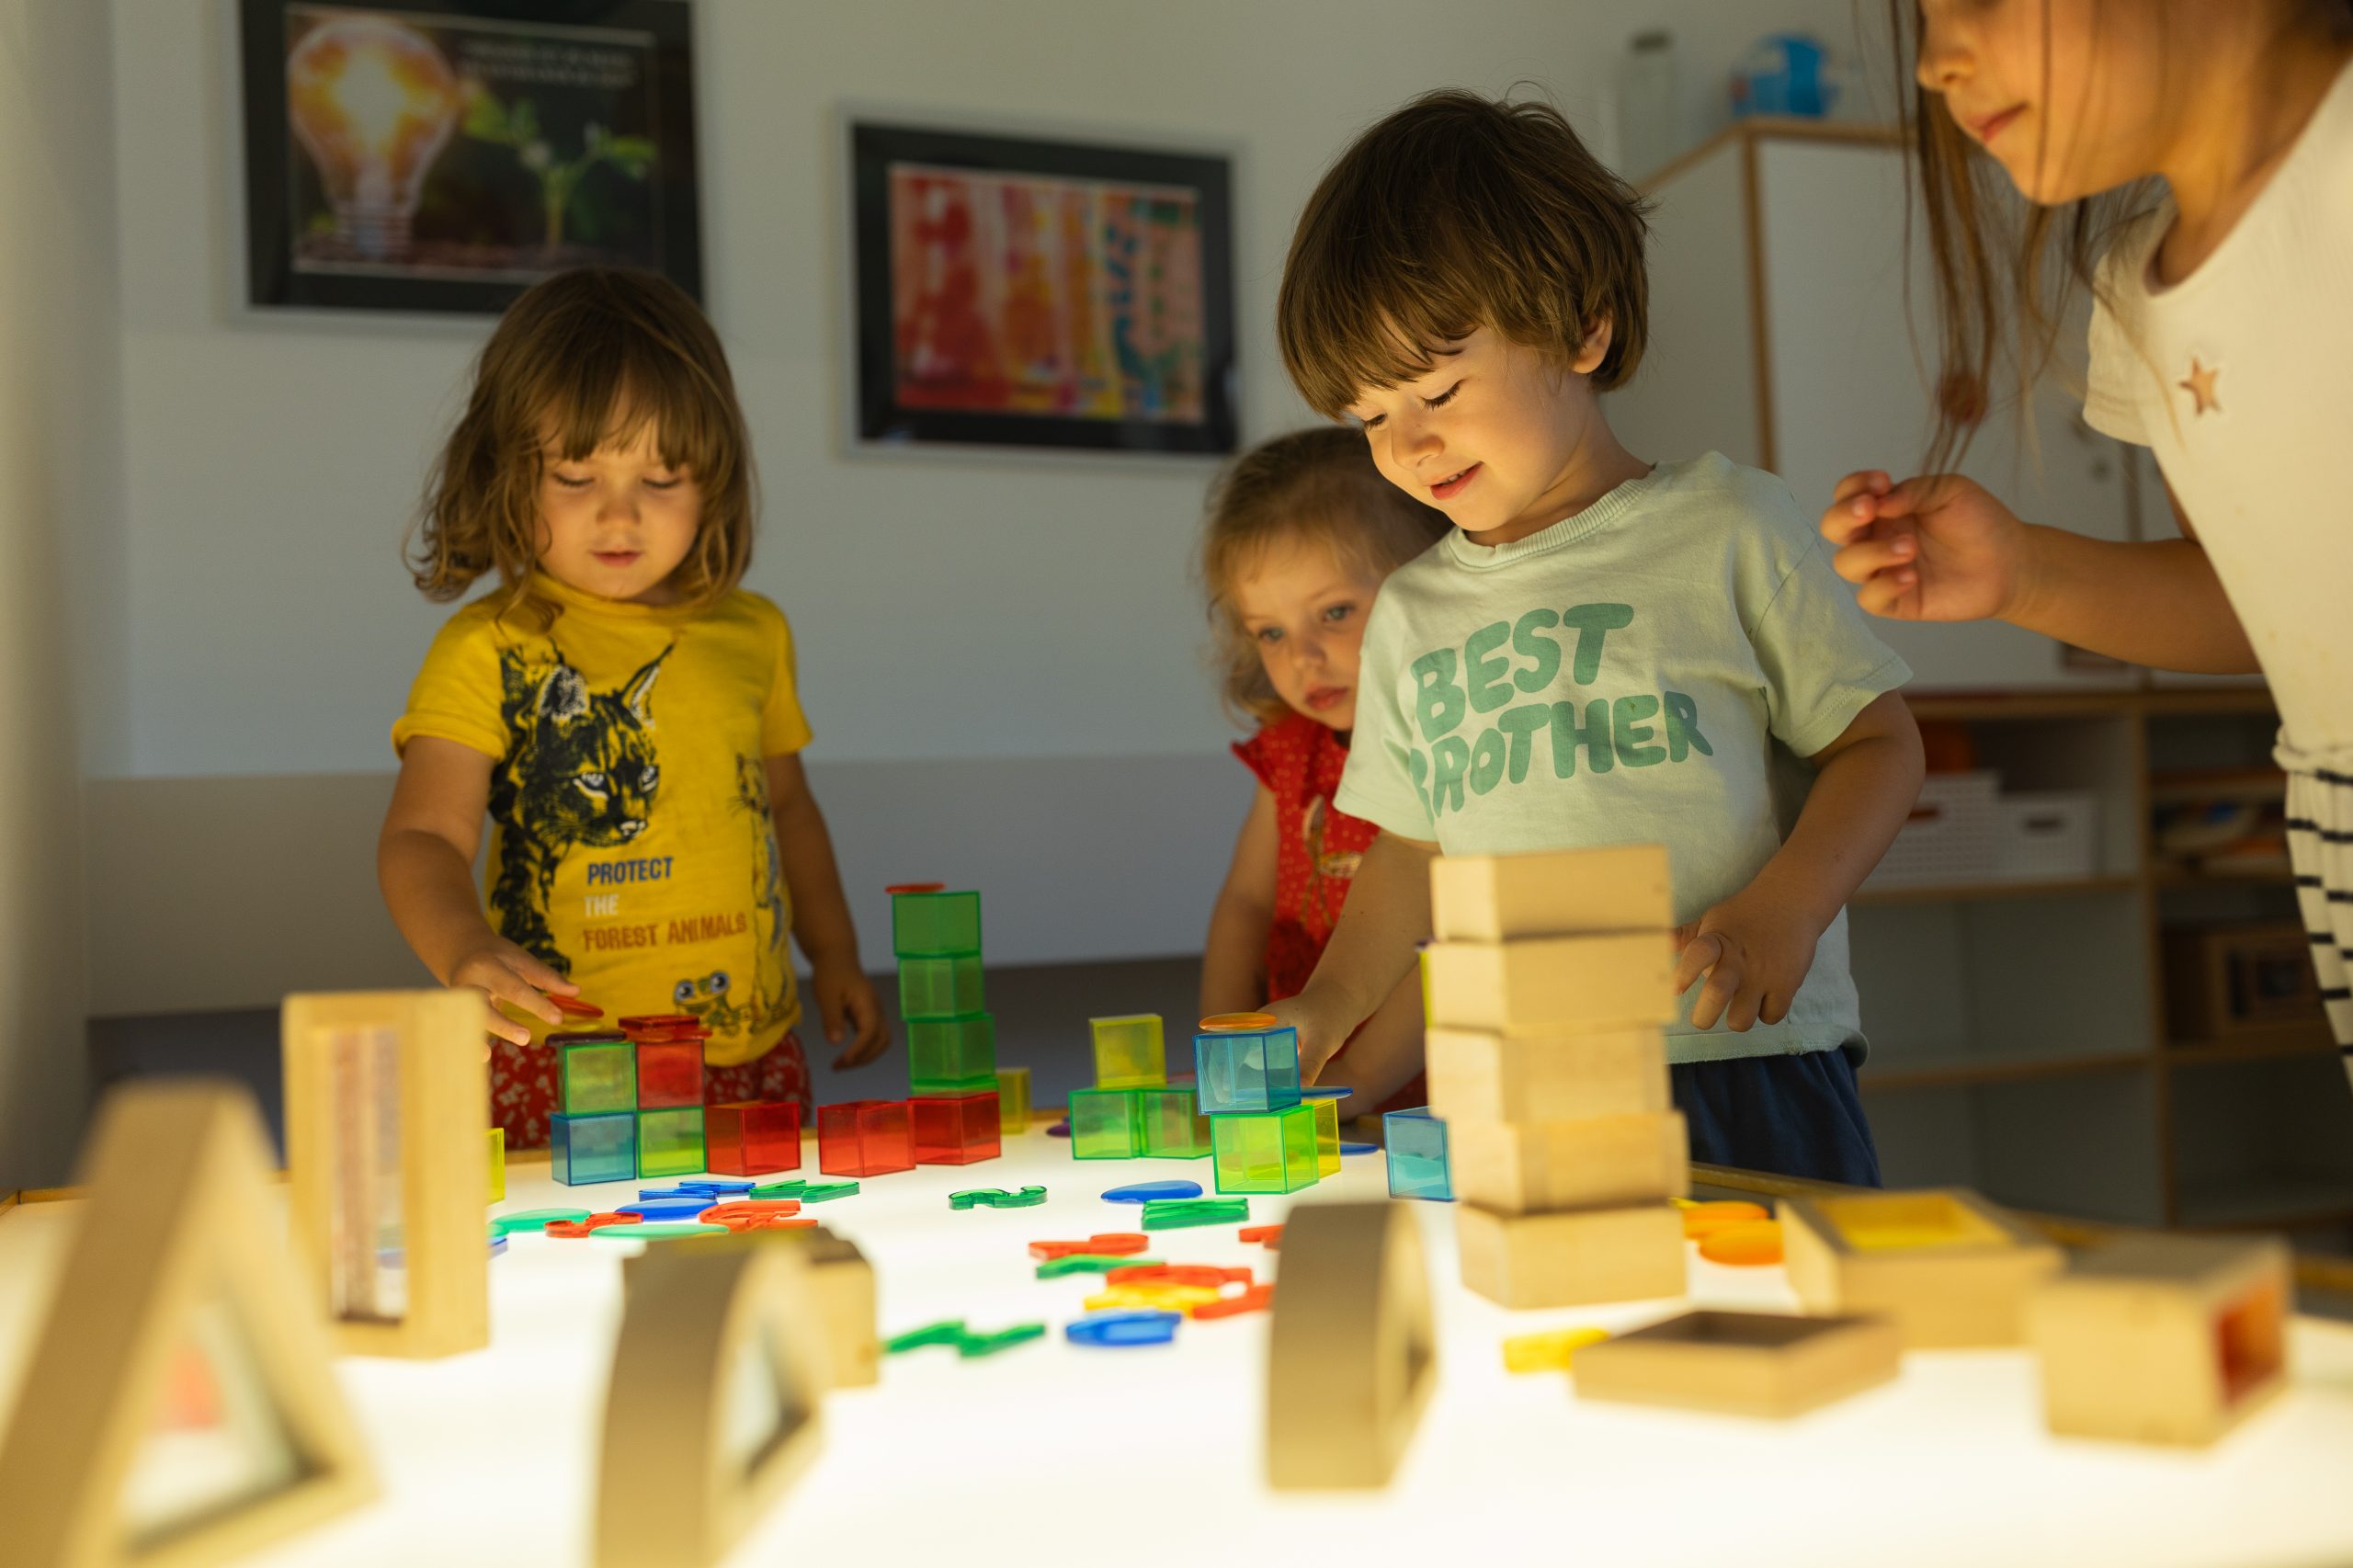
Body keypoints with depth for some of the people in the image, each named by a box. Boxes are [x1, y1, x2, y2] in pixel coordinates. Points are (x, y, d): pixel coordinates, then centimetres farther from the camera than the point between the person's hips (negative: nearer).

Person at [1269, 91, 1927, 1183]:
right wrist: (1331, 1005, 10)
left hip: (1744, 1069, -2)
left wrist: (1784, 908, -13)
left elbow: (1879, 742, 3)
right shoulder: (1411, 614, 14)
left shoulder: (1723, 528, 2)